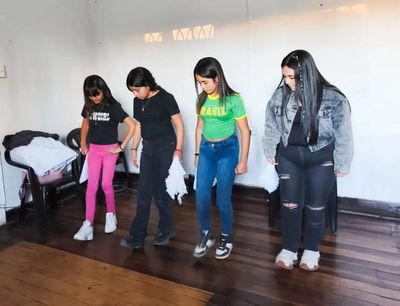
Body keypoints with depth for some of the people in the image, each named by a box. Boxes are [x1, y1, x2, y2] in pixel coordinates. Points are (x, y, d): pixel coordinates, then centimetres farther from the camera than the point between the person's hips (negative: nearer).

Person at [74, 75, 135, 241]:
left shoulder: (114, 107, -13)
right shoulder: (89, 106, 2)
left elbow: (132, 126, -18)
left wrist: (121, 147, -15)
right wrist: (83, 144, 11)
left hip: (110, 149, -4)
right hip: (93, 149, 4)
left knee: (106, 184, 1)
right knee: (91, 186, -2)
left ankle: (111, 215, 25)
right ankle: (88, 224, -3)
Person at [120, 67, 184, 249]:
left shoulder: (166, 98, -11)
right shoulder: (138, 101, 7)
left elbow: (179, 125, -9)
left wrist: (178, 150, -14)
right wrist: (134, 148, 14)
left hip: (166, 148, -6)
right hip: (148, 148, 6)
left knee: (160, 191, 0)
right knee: (144, 192, 5)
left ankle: (166, 230, 22)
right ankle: (137, 237, 13)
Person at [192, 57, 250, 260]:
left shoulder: (233, 99, -12)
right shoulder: (202, 99, 3)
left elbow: (245, 131, -8)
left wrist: (243, 161, -8)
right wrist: (197, 153, 16)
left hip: (227, 149, -4)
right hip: (206, 149, 5)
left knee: (223, 198, 1)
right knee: (201, 196, 1)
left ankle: (226, 238, 22)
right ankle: (206, 235, 22)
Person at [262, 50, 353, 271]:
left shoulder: (333, 98, -15)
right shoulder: (280, 95, -6)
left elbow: (343, 135, -8)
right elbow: (271, 125, 7)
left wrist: (341, 165, -4)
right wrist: (270, 151, 11)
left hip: (320, 159, -2)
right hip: (288, 156, 2)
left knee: (315, 207, 9)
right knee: (290, 204, 7)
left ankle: (311, 251, 29)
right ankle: (288, 249, 24)